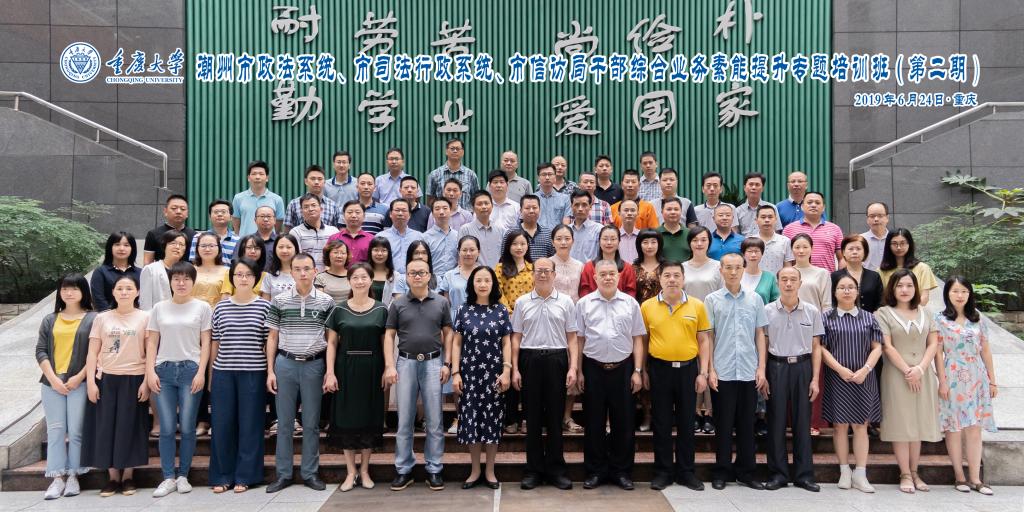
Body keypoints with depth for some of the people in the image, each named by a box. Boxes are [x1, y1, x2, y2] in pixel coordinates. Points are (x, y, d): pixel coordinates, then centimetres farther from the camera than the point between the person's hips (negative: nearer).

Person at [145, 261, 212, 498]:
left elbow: (205, 343, 1)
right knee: (167, 428, 1)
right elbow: (151, 342, 9)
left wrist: (201, 372, -7)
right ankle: (168, 477, 8)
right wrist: (150, 371, 0)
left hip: (190, 369, -2)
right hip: (164, 370, 2)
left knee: (187, 427, 1)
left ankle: (183, 476, 12)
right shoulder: (159, 308, 10)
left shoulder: (202, 308, 3)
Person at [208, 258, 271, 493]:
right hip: (223, 372, 2)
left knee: (250, 424, 4)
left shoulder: (264, 306, -1)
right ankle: (222, 476, 18)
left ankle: (245, 476, 15)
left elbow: (270, 343, 1)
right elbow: (214, 344, 10)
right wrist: (211, 375, 9)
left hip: (253, 373, -2)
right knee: (222, 424, 6)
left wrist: (270, 372, -3)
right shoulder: (221, 307, 6)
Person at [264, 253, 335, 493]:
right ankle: (283, 473, 17)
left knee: (311, 422, 7)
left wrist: (330, 371, -1)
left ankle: (310, 472, 17)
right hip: (285, 364, 1)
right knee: (284, 421, 7)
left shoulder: (326, 301, 1)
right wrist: (270, 370, 0)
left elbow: (330, 339, 5)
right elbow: (272, 337, 6)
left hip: (314, 365, 0)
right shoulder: (279, 301, 3)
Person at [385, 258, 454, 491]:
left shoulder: (441, 303, 5)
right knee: (404, 420, 5)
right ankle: (403, 469, 15)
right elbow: (389, 335, 4)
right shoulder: (398, 304, 5)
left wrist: (447, 363, -2)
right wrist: (389, 366, -5)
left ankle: (434, 469, 13)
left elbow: (447, 334, 7)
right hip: (406, 363, 0)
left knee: (434, 421, 3)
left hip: (433, 362, 0)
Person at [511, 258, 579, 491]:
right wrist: (514, 369, 1)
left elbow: (572, 338, 4)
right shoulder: (522, 302, 6)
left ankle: (555, 469, 16)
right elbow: (516, 338, 7)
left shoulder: (565, 302, 4)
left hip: (556, 359, 0)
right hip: (529, 359, 0)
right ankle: (533, 469, 15)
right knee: (533, 416, 6)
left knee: (555, 416, 5)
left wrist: (573, 368, -5)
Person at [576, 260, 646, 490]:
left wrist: (637, 371, 0)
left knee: (624, 422, 6)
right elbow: (579, 339, 4)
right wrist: (578, 371, 0)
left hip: (622, 368, 1)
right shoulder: (584, 304, 2)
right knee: (594, 422, 7)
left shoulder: (630, 303, 3)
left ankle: (621, 471, 20)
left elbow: (637, 339, 5)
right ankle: (595, 471, 18)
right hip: (593, 368, 0)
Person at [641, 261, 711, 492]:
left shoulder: (697, 306, 1)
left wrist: (703, 373, -1)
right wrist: (643, 371, 2)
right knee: (661, 422, 6)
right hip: (659, 369, 0)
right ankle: (663, 471, 17)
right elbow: (642, 340, 6)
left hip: (688, 368, 1)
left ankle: (686, 471, 20)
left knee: (686, 422, 8)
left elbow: (703, 340, 4)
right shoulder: (647, 306, 0)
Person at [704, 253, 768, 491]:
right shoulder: (712, 300, 2)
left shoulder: (755, 299, 7)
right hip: (722, 372, -2)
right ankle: (722, 471, 15)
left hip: (749, 372, 2)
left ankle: (745, 471, 20)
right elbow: (708, 337, 2)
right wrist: (710, 370, -4)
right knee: (723, 424, 5)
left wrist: (761, 368, 2)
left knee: (746, 424, 9)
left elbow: (760, 335, 9)